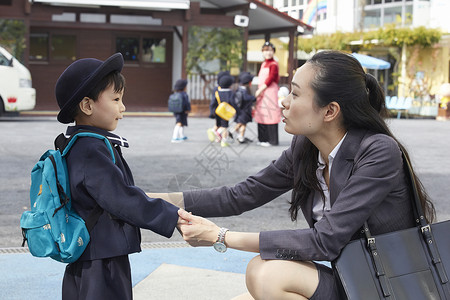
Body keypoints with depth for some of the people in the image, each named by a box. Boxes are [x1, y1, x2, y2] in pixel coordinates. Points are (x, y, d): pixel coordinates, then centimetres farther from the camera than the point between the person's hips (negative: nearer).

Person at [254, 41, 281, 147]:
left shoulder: (273, 64, -8)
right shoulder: (263, 64, 17)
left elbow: (270, 79, -14)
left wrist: (260, 90, -14)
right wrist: (258, 91, 7)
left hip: (270, 92, -8)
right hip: (262, 93, 8)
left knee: (270, 115, -7)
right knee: (261, 116, 9)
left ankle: (272, 140, -4)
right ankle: (263, 139, 16)